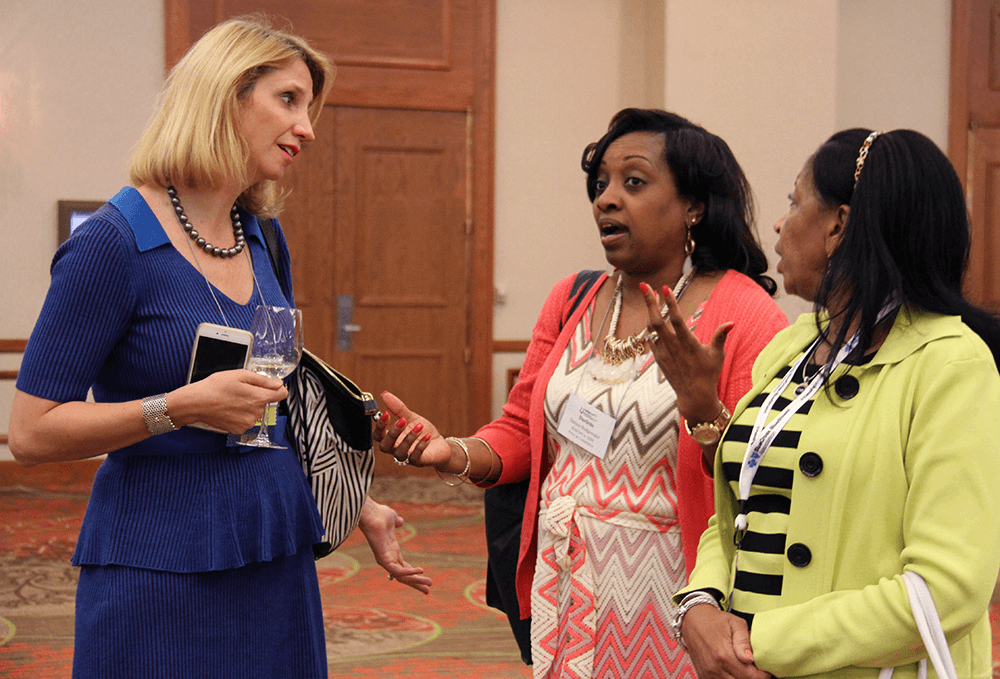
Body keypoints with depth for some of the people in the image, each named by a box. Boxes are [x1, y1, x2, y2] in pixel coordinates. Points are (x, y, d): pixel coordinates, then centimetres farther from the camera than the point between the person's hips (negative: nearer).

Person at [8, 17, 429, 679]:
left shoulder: (266, 242, 9)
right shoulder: (112, 244, -13)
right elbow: (32, 432, -14)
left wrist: (357, 507, 16)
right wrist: (182, 407, -22)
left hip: (279, 564, 7)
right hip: (160, 572, -7)